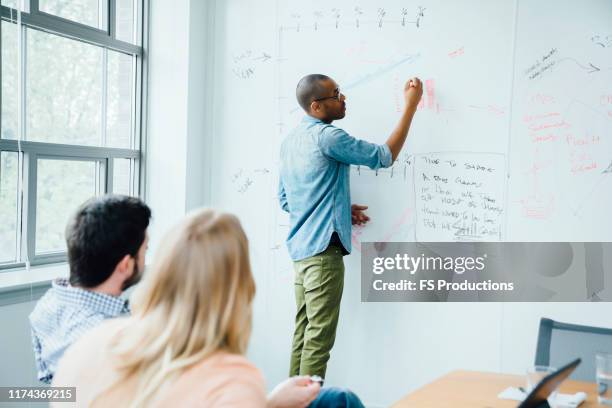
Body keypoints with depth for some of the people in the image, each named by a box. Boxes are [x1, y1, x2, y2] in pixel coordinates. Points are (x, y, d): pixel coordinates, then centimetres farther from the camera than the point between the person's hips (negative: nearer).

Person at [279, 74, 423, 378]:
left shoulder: (291, 140, 13)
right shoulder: (326, 136, -14)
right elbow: (384, 157, -9)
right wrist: (411, 106, -3)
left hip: (299, 247, 9)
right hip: (323, 249, -9)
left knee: (303, 332, 12)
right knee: (319, 337, -3)